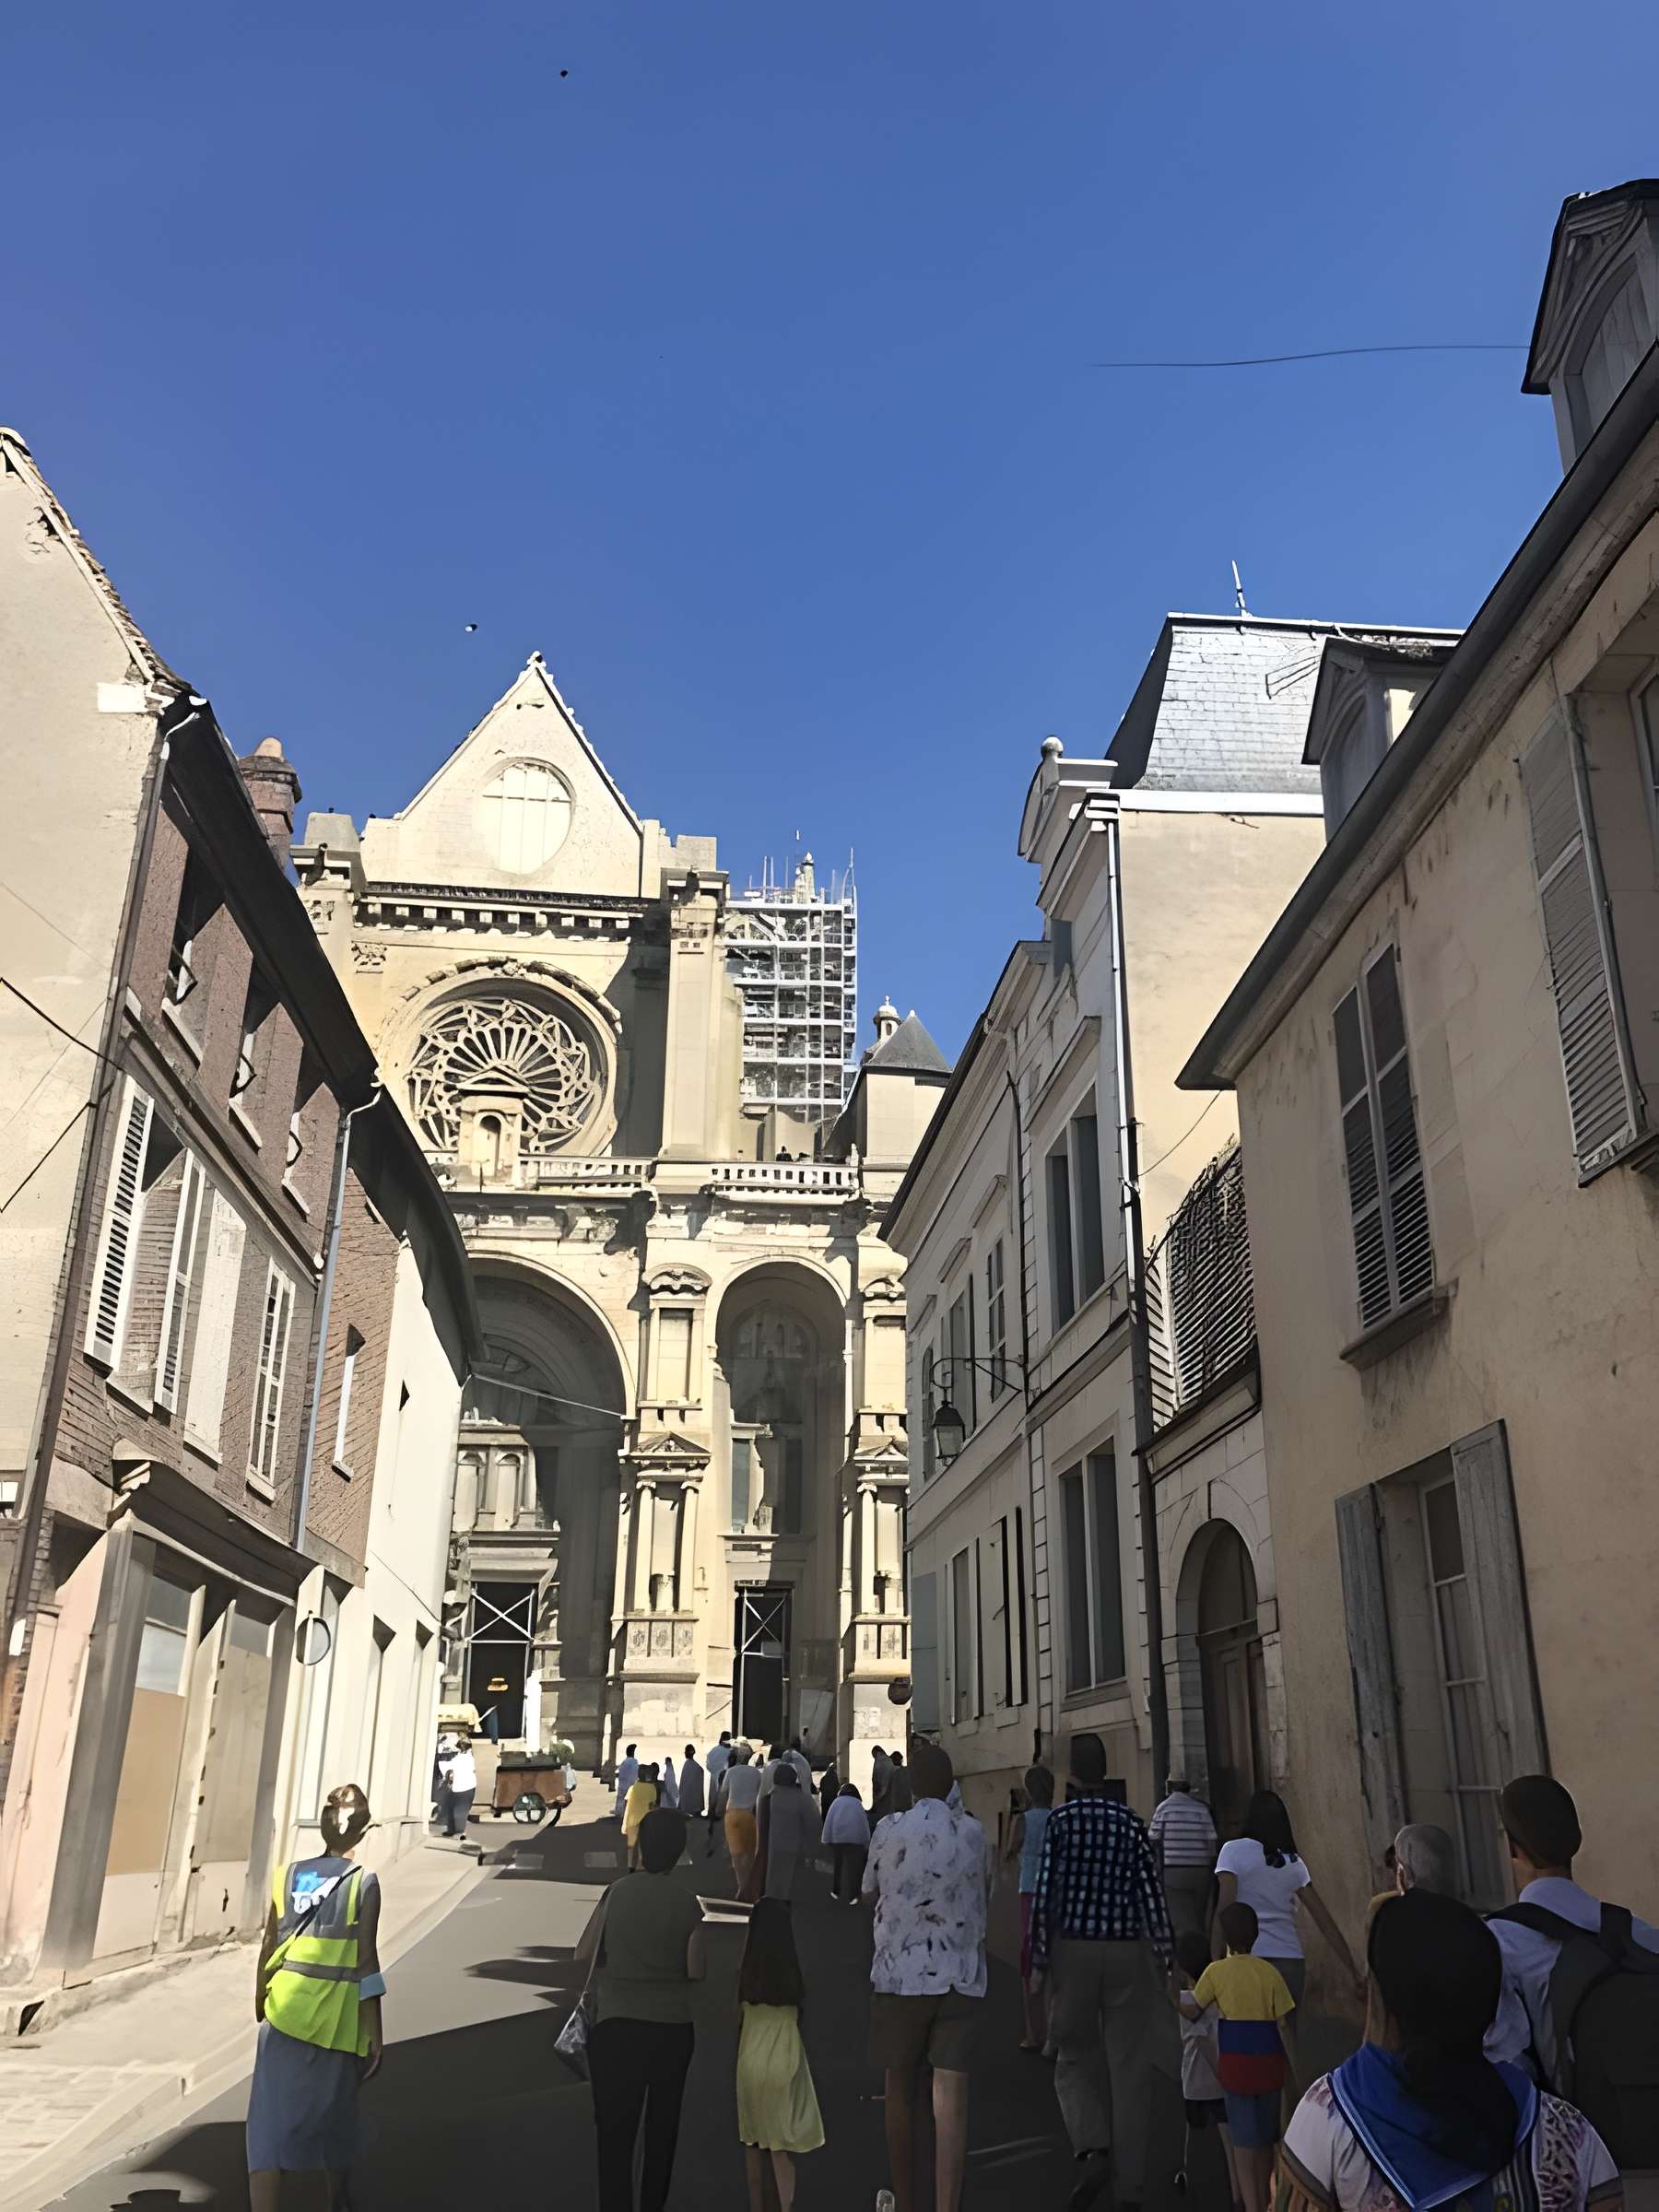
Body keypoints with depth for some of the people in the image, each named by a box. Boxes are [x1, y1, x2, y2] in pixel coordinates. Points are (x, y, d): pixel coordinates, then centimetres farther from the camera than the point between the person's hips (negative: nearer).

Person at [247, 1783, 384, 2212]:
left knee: (271, 2121, 0)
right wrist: (375, 2031, -2)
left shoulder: (288, 1875, 3)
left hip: (284, 2009, 2)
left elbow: (269, 1949, 8)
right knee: (334, 2117, 20)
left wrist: (260, 2007, 22)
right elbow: (366, 1963, -8)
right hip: (336, 2016, -2)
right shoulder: (364, 1883, -7)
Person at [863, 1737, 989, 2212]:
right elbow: (985, 1899, 13)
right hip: (962, 1977, 1)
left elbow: (871, 1894, 8)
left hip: (900, 1974, -1)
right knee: (952, 2094, 0)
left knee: (900, 2092, 15)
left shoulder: (889, 1830, -6)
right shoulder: (973, 1833, 0)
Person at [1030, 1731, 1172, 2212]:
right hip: (1126, 1951, 1)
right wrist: (1165, 1956, 4)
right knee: (1128, 2067, 8)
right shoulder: (1130, 1821, 0)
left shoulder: (1059, 1819, -5)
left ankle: (1092, 2148, -7)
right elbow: (1150, 1890, -2)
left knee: (1075, 2058, 15)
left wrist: (1039, 1959, -1)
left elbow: (1043, 1890, -8)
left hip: (1072, 1950, -1)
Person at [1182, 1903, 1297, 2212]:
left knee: (1243, 2140, 3)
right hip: (1269, 2063, 2)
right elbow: (1283, 2026, -4)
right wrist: (1296, 2069, 3)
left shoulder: (1216, 1971, -7)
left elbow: (1193, 2011, 1)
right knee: (1265, 2138, 18)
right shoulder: (1270, 1972, -4)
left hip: (1235, 2063, -2)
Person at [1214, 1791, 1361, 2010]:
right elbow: (1326, 1922, 12)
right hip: (1290, 1961, 4)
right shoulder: (1294, 1862, 11)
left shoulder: (1234, 1851, -1)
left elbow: (1224, 1910, -11)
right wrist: (1354, 1972, 17)